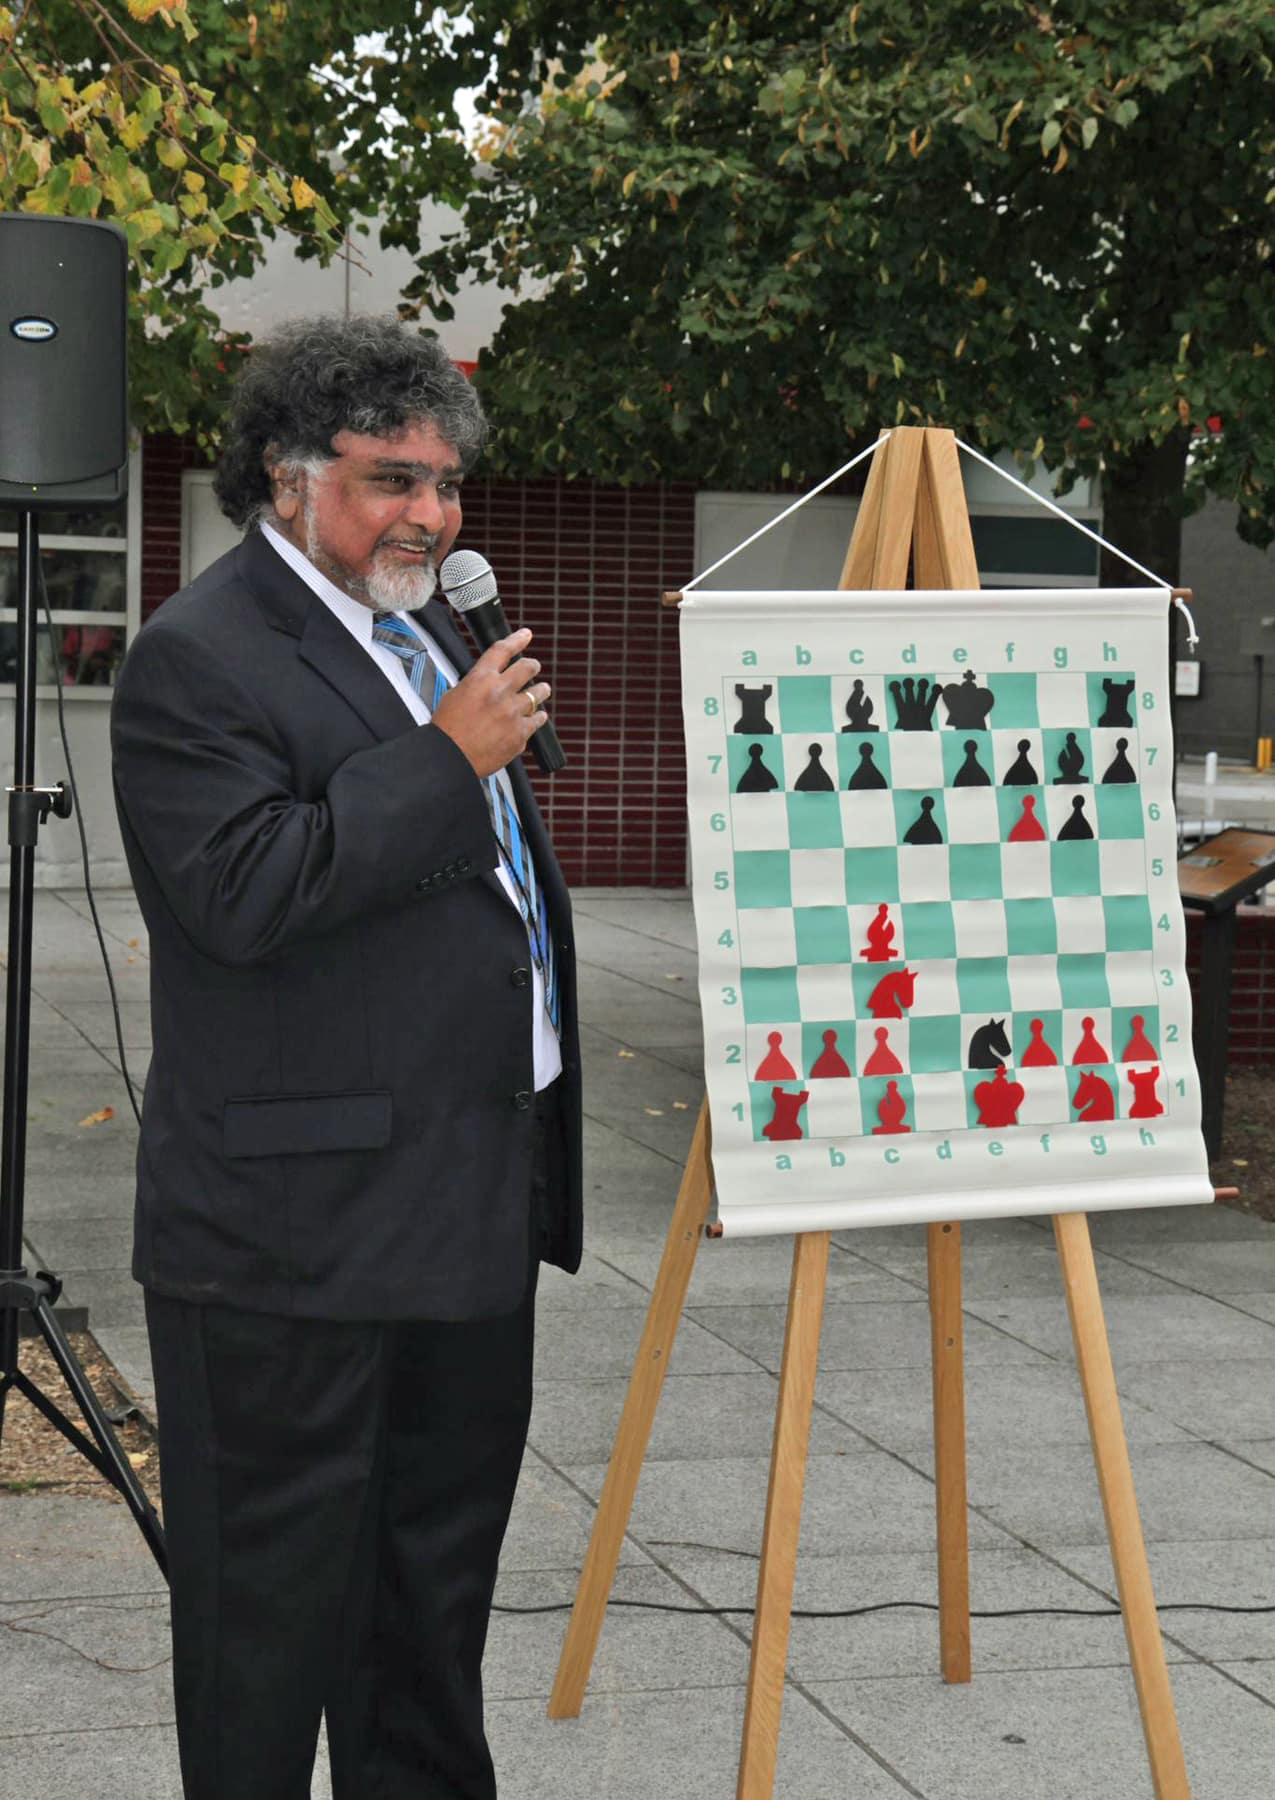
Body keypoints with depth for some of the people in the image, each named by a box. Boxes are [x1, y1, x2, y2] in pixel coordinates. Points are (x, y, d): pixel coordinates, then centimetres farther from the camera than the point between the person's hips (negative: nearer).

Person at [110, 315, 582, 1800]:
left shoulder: (429, 638, 17)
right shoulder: (198, 658, -12)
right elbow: (244, 891, -25)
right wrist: (448, 759, -22)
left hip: (473, 1214, 9)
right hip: (298, 1227, -9)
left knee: (443, 1557, 17)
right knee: (277, 1584, 0)